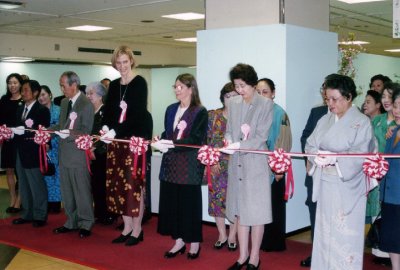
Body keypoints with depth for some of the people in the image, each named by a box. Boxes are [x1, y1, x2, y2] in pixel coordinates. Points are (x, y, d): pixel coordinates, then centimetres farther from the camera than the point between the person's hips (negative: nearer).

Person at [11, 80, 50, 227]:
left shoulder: (42, 110, -8)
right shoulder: (20, 109, 15)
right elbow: (18, 128, 18)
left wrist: (24, 131, -23)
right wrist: (12, 132, -2)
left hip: (33, 153, -7)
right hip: (20, 154, 8)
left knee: (37, 186, 1)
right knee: (24, 186, 14)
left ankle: (40, 216, 10)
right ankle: (27, 214, 25)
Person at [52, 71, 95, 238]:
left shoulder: (86, 104, -12)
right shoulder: (64, 102, 12)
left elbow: (86, 131, -15)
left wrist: (69, 133, -28)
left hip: (78, 154, -8)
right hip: (64, 153, 8)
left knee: (82, 191, 2)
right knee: (66, 192, 15)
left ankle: (85, 224, 14)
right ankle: (71, 222, 27)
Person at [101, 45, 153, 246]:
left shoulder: (140, 83, -7)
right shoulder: (114, 85, 12)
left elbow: (138, 113, -16)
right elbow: (108, 110, 9)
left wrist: (115, 131, -23)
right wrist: (106, 128, -12)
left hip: (136, 138, -6)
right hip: (117, 139, 6)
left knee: (134, 184, -3)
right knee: (118, 184, 6)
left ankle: (137, 229, 9)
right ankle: (127, 227, 17)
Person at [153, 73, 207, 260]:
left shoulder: (200, 112, -7)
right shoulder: (171, 110, 13)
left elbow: (195, 139, -15)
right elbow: (167, 133, 14)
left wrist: (172, 144, -24)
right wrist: (160, 141, -8)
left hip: (190, 165, -6)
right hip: (171, 163, 6)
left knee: (189, 203, 2)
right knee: (171, 201, 7)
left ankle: (194, 242, 16)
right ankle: (179, 240, 19)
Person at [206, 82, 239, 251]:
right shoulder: (213, 115, 6)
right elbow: (208, 139, 4)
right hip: (217, 164, 2)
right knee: (217, 198, 4)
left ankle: (232, 236, 15)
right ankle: (222, 235, 18)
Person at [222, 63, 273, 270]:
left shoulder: (266, 104, -7)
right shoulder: (233, 103, 7)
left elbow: (261, 137, -12)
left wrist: (239, 146, -23)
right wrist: (228, 140, -9)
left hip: (256, 164, -5)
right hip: (236, 165, 5)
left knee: (256, 213, 4)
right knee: (240, 211, 12)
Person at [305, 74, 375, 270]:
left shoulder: (362, 122, -7)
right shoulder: (325, 120, 10)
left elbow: (361, 156, -15)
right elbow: (311, 144, 7)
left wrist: (335, 158, -27)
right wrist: (317, 156, -15)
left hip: (347, 186, -5)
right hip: (324, 185, 5)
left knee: (344, 234, -2)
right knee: (324, 230, 12)